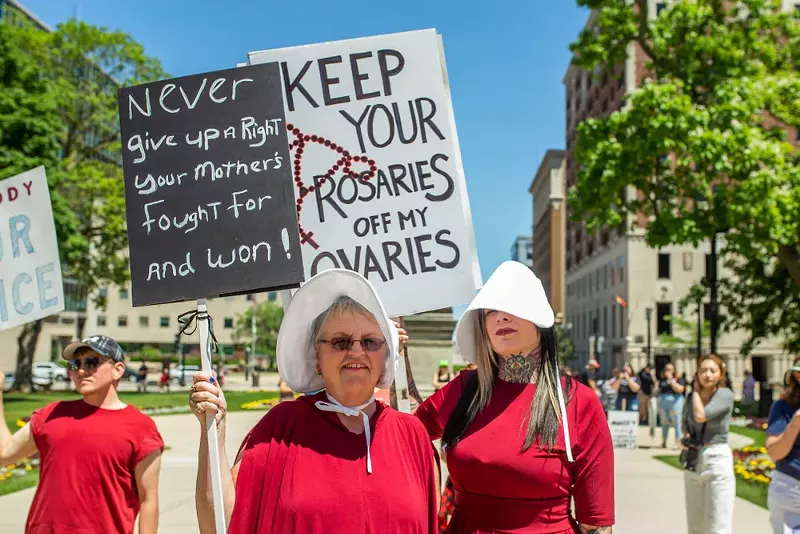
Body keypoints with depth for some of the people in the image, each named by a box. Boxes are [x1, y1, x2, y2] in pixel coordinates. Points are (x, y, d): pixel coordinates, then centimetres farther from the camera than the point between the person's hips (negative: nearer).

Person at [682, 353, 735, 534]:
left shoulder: (725, 394, -9)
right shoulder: (692, 397, 7)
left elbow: (701, 416, -23)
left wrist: (696, 391, -7)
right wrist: (685, 438, 2)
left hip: (717, 460, -6)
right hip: (693, 462, 6)